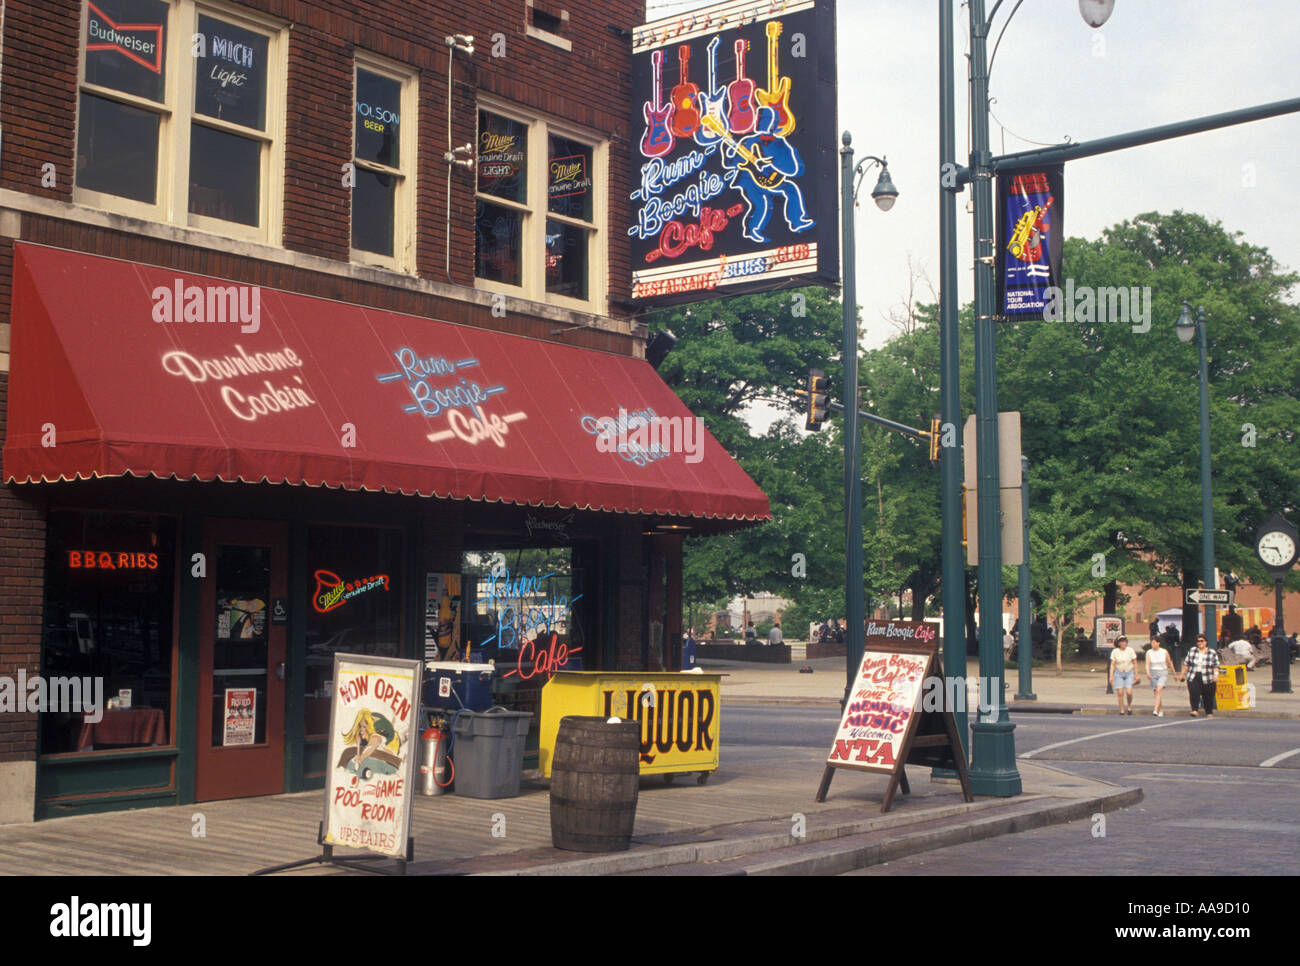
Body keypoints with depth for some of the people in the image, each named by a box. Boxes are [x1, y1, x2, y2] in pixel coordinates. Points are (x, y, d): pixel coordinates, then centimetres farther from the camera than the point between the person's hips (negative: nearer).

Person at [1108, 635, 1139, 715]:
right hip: (1119, 673, 0)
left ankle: (1129, 706, 15)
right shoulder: (1115, 652, -4)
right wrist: (1111, 676, -6)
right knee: (1120, 693, -5)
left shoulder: (1130, 650, -4)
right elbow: (1112, 664, 0)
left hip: (1129, 673, 0)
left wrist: (1136, 675, 2)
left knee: (1129, 692, -12)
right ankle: (1122, 710, 6)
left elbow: (1135, 663, 2)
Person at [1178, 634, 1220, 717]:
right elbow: (1186, 664, 16)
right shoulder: (1192, 651, 11)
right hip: (1193, 678, 2)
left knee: (1208, 697, 3)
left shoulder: (1212, 653, 4)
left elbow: (1216, 666, -1)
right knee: (1194, 693, -18)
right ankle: (1195, 710, -17)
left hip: (1207, 679, -1)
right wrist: (1182, 674, 15)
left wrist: (1216, 674, -16)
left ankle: (1209, 713, 18)